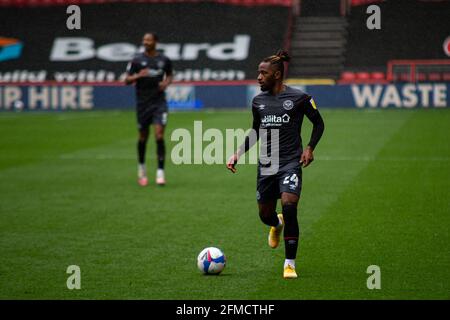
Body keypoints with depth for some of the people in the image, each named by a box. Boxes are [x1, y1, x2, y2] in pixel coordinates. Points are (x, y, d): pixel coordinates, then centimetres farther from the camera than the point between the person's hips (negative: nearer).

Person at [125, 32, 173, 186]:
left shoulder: (164, 60, 2)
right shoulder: (137, 60, -3)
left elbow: (169, 75, 19)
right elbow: (127, 80, -2)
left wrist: (166, 82, -3)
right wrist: (138, 75, -21)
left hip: (159, 102, 0)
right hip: (143, 103, 0)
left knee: (159, 135, -12)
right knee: (143, 137, 9)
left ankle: (160, 172, -10)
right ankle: (141, 167, 33)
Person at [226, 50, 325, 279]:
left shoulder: (299, 98, -4)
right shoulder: (258, 101, 10)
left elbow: (318, 123, 7)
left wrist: (309, 148, -7)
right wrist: (238, 154, 11)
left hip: (290, 163, -5)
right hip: (265, 165, 5)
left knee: (289, 206, -22)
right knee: (265, 214, 9)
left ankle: (290, 264, -11)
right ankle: (277, 225, 50)